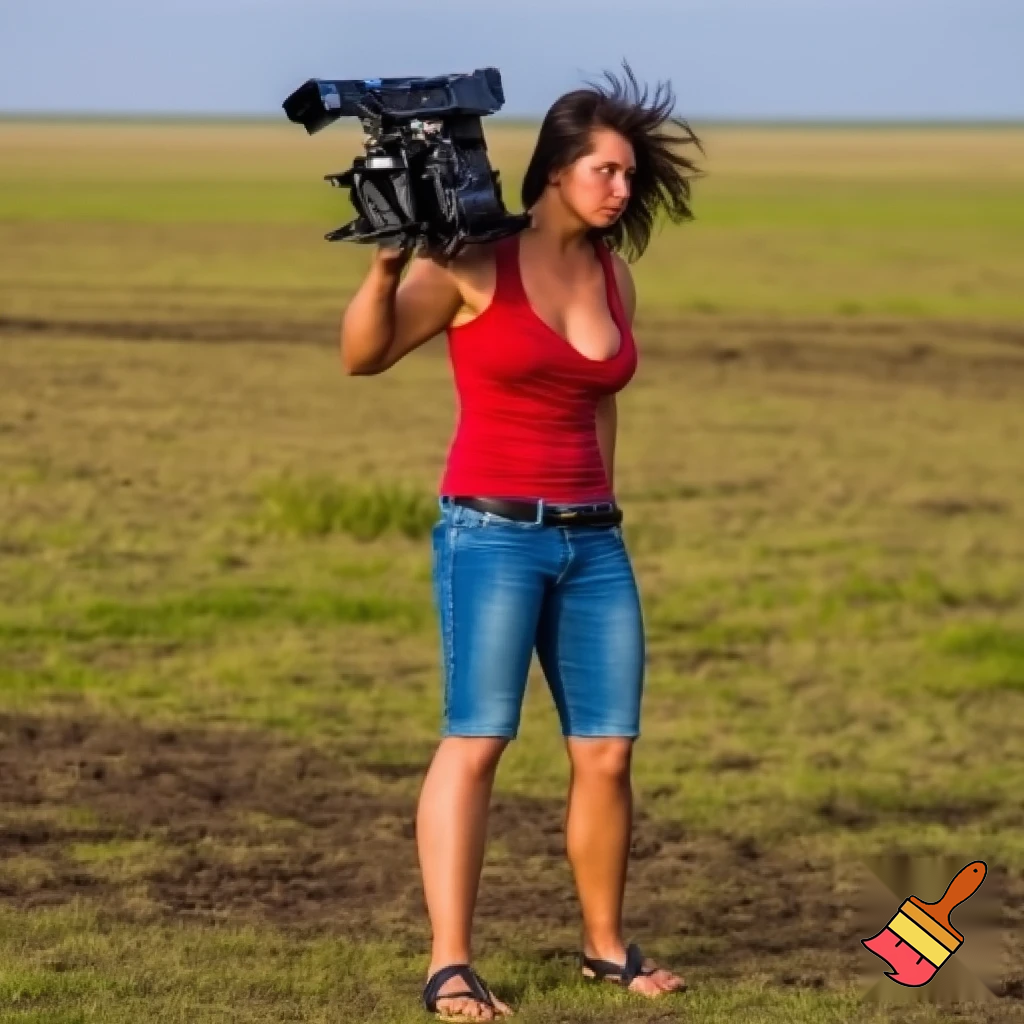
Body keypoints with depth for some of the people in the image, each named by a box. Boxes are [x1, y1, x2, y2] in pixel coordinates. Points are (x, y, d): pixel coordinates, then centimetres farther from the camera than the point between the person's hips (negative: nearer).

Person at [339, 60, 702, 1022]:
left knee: (607, 751, 3)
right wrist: (388, 263, -24)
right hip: (492, 533, -6)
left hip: (591, 542, 6)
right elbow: (362, 355, -9)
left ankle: (605, 944, 20)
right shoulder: (474, 263, -6)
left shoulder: (614, 276, 12)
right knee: (476, 739, -14)